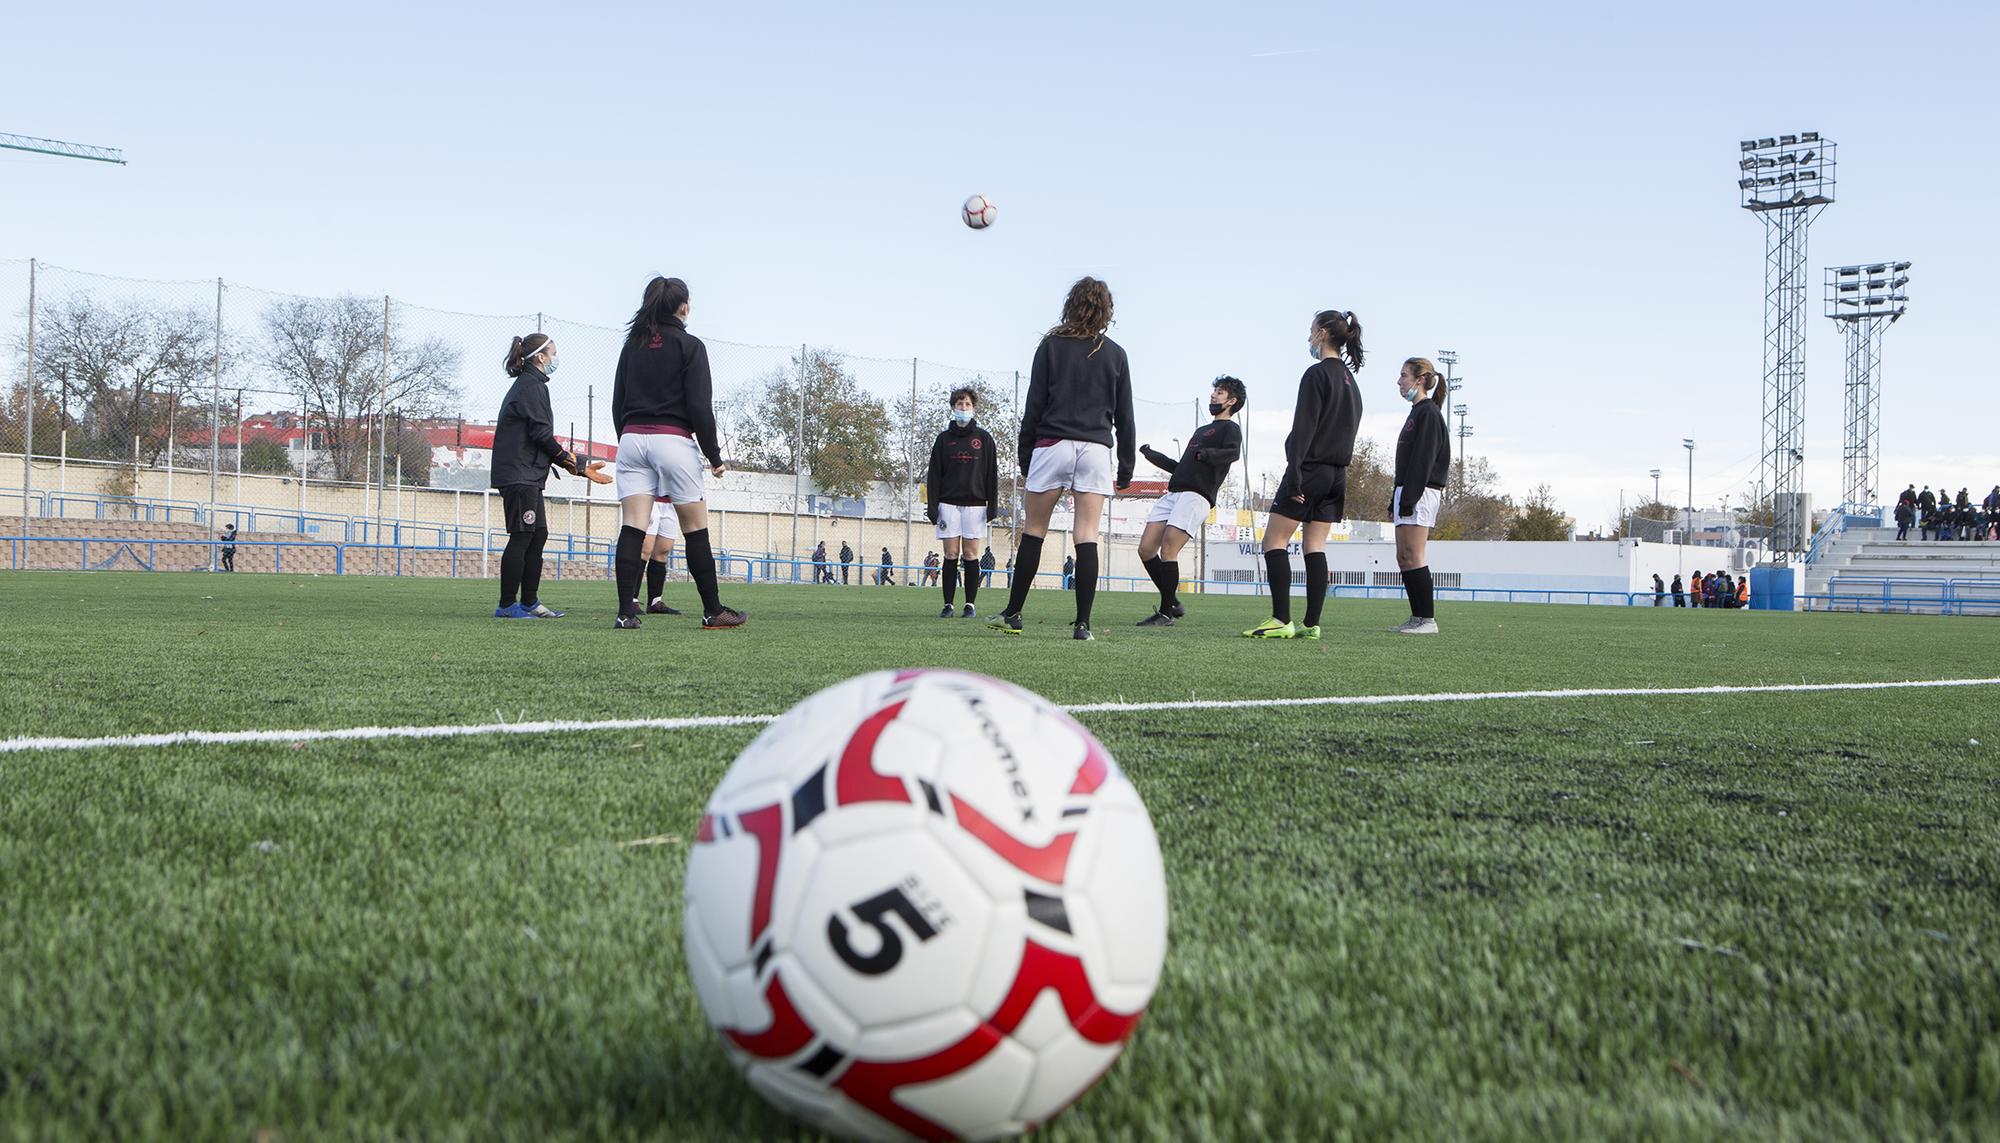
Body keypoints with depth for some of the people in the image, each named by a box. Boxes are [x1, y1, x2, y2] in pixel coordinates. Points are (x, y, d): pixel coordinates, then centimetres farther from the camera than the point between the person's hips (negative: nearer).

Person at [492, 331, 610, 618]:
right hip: (520, 474, -10)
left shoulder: (528, 385, 23)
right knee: (522, 536, -10)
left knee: (538, 535, 11)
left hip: (529, 476, 10)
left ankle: (529, 602, 15)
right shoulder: (532, 385, -9)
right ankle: (507, 604, -8)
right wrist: (567, 459, -3)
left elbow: (541, 438, 23)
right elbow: (541, 433, -17)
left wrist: (581, 468, 21)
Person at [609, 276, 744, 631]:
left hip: (631, 439, 5)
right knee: (696, 530, 4)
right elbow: (700, 407, -8)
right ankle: (713, 612, 10)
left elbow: (617, 404, 13)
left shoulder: (632, 345, 13)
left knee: (632, 527, -2)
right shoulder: (689, 346, -3)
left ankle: (625, 612, -11)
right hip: (673, 440, -4)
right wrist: (715, 457, -1)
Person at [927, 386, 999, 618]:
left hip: (974, 503, -1)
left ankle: (970, 605, 2)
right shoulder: (944, 438, 9)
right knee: (951, 555, -1)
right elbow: (934, 474, 7)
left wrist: (992, 504, -2)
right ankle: (948, 605, 1)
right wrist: (932, 506, -1)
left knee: (970, 555, -1)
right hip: (948, 503, 1)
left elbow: (992, 473, 6)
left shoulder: (984, 438, 7)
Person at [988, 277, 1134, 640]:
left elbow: (1034, 405, 1)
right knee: (1087, 538, -2)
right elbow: (1124, 416, 10)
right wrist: (1126, 466, 16)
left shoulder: (1051, 346, 4)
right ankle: (1082, 623, -6)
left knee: (1033, 531, 7)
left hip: (1052, 444, -1)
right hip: (1096, 449, 1)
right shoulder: (1115, 354, 9)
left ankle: (1013, 614, 11)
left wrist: (1024, 452, 7)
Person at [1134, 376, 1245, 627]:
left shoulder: (1230, 428, 6)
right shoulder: (1201, 430, 32)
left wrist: (1206, 454, -32)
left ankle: (1166, 613, -14)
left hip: (1196, 496, -8)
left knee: (1168, 548, -20)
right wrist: (1152, 455, 38)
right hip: (1172, 494, 8)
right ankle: (1173, 603, 7)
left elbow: (1233, 453, -16)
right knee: (1146, 549, -3)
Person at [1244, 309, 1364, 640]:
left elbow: (1304, 427, -17)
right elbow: (1348, 430, 17)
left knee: (1274, 542, -4)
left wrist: (1294, 472, -19)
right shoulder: (1350, 380, 16)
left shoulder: (1317, 374, -10)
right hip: (1337, 473, 8)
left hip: (1311, 469, -8)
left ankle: (1281, 620, -12)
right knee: (1315, 547, 7)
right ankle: (1311, 624, 2)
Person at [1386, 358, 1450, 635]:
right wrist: (1395, 500, 20)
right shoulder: (1417, 412, 20)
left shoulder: (1428, 413, -10)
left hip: (1420, 493, -10)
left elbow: (1422, 460, -17)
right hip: (1407, 493, 10)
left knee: (1413, 557, -12)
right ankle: (1417, 618, 9)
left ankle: (1428, 620, -11)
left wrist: (1407, 499, -20)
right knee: (1404, 557, 8)